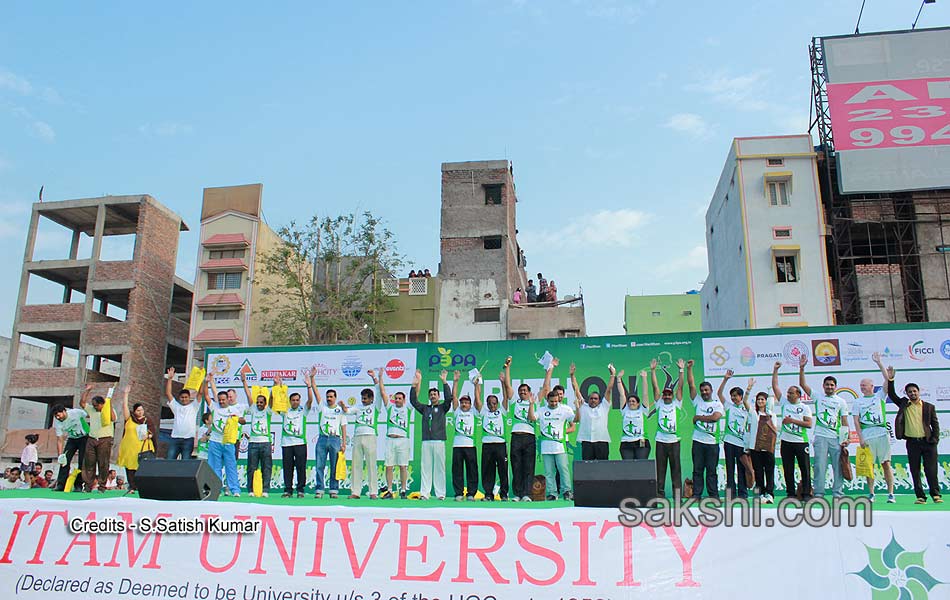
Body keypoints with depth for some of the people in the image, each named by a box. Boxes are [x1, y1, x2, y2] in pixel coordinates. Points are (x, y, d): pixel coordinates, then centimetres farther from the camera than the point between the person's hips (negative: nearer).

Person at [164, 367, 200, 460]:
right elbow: (168, 393, 8)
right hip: (175, 438, 3)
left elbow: (200, 393, 0)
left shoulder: (193, 406, 10)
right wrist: (169, 379, 0)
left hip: (188, 439, -3)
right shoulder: (176, 406, 17)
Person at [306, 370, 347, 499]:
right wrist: (312, 379, -2)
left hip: (335, 439, -1)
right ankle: (319, 490, 3)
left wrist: (344, 441, 0)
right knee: (320, 466, 0)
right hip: (322, 439, 1)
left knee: (334, 467, 1)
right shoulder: (322, 406, 12)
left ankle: (334, 490, 7)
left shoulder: (340, 409, 9)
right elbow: (316, 392, 5)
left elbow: (343, 426, 7)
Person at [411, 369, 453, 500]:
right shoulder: (424, 408, 18)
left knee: (439, 467, -2)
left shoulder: (442, 408, 9)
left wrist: (444, 381, -11)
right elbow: (413, 400, 9)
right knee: (426, 467, 1)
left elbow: (449, 398, -7)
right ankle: (424, 493, 2)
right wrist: (415, 383, 1)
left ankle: (440, 493, 1)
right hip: (426, 441, 3)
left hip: (439, 441, -3)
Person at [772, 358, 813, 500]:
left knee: (805, 468, 0)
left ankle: (806, 493, 6)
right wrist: (775, 370, 0)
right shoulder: (784, 402, 9)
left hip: (801, 441, -2)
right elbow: (775, 386, 5)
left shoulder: (805, 408, 3)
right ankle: (790, 493, 12)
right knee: (788, 469, 5)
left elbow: (809, 424, -7)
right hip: (786, 441, 2)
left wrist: (792, 420, -14)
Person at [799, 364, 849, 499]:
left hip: (836, 438, 1)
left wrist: (846, 438, -1)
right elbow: (803, 384, 2)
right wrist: (802, 368, -7)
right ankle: (818, 493, 1)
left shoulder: (841, 402, 12)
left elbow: (844, 422, 8)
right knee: (820, 465, -3)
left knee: (838, 466, 2)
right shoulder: (818, 397, 10)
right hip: (820, 437, -1)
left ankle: (837, 492, 10)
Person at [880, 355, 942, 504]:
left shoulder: (929, 407, 8)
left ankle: (936, 495, 6)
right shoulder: (904, 404, 9)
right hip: (912, 442, 1)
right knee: (915, 471, 2)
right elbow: (891, 394, 0)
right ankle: (920, 496, 6)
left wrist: (935, 439, -5)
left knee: (931, 470, -2)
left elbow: (935, 424, 7)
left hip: (927, 442, -1)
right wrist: (890, 379, -10)